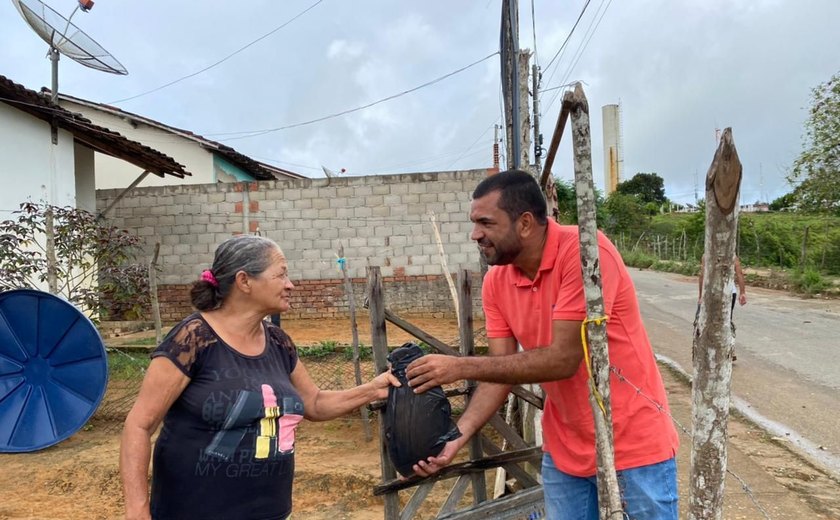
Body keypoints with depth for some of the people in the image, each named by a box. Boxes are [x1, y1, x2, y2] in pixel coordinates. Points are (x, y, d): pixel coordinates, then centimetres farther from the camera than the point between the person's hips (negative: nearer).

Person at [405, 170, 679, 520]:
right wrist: (457, 436, -18)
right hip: (564, 451, 6)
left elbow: (563, 359, -27)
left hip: (634, 447, -5)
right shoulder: (495, 283, -3)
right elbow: (500, 371, -5)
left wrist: (461, 367, -27)